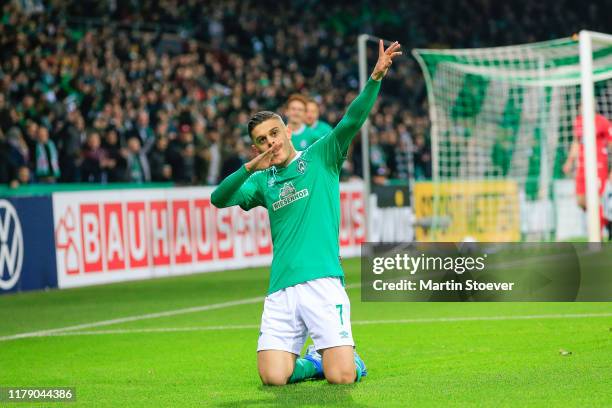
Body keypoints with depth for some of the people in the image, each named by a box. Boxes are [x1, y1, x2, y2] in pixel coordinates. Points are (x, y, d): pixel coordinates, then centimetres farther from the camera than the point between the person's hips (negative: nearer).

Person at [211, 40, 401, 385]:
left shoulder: (320, 157, 10)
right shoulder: (263, 180, 20)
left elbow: (352, 120, -4)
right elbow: (219, 199, 8)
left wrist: (376, 78, -18)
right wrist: (250, 168, -7)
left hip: (321, 281, -3)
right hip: (281, 290, 3)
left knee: (342, 377, -15)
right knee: (273, 377, -12)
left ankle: (348, 355, 21)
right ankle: (314, 360, 20)